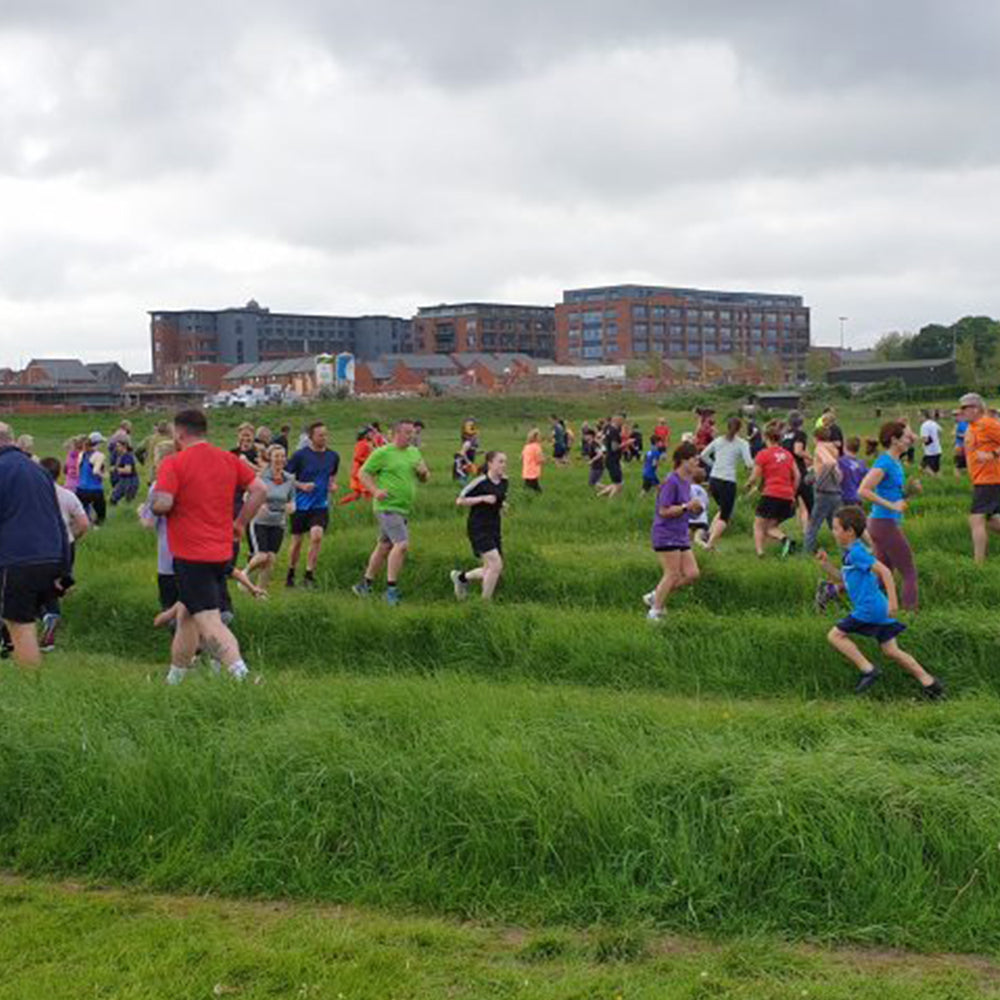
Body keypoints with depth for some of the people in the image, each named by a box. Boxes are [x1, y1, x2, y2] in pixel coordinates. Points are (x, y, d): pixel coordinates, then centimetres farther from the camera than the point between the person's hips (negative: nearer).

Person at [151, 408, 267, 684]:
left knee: (208, 620, -11)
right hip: (222, 554, 7)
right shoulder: (229, 459, 8)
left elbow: (162, 503, -21)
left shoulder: (173, 463, -10)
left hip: (191, 557, -7)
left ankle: (240, 672, -29)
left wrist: (152, 504, 1)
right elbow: (260, 489, 6)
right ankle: (174, 678, 31)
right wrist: (240, 523, 13)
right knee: (185, 616, 21)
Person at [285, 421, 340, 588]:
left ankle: (309, 575, -8)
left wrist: (333, 485, 1)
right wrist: (301, 485, -17)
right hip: (301, 504, -2)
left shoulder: (333, 456, 4)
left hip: (321, 505, 2)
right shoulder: (300, 455, -8)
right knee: (297, 542, 8)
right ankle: (290, 574, 29)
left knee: (317, 536, -18)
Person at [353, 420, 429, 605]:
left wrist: (423, 472, -2)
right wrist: (375, 491, -18)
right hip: (387, 507, -8)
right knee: (402, 544, -18)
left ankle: (365, 585, 26)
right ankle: (391, 589, -12)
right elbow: (364, 473, -3)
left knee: (384, 546, 14)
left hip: (404, 509, 8)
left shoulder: (415, 453, 15)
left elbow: (425, 479, 22)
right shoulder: (382, 453, -6)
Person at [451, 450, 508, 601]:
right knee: (496, 564, -17)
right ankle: (486, 600, -2)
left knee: (490, 570, 8)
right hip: (478, 528, -8)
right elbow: (459, 501, -12)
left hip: (494, 529, 8)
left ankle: (461, 577, 34)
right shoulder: (480, 482, -14)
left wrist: (501, 506, 5)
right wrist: (483, 498, -20)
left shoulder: (503, 482, 7)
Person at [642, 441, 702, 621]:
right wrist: (686, 507, -24)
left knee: (692, 574, 4)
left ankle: (654, 597, 15)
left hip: (681, 536, 9)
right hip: (666, 536, -9)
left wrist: (694, 509, 5)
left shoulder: (687, 481, 11)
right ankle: (655, 612, 7)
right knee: (673, 574, -6)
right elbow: (664, 511, -19)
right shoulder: (671, 481, -16)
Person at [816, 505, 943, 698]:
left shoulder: (856, 552, -12)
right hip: (878, 609, 10)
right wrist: (826, 565, 15)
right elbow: (842, 579, 29)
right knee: (891, 650, 10)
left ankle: (868, 669, -8)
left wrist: (892, 601, -24)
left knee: (835, 635, -4)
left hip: (869, 609, -10)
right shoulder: (851, 553, 18)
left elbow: (884, 571, -20)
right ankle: (928, 681, 10)